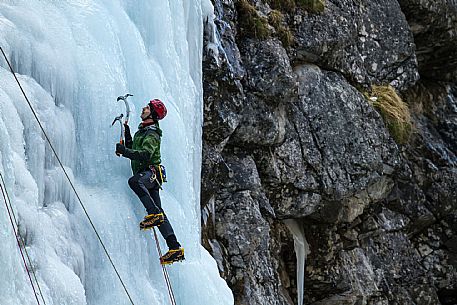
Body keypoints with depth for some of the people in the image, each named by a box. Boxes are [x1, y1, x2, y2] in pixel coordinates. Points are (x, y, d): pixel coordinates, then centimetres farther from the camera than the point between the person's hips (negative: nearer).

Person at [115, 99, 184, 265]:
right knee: (158, 212, -1)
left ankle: (154, 214, -38)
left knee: (134, 181, -38)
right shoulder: (141, 131, 22)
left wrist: (124, 151, -24)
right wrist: (127, 134, 20)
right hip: (146, 176, 9)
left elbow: (144, 155, -23)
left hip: (150, 172, -9)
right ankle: (175, 248, -7)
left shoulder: (151, 135, -9)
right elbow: (132, 149, 30)